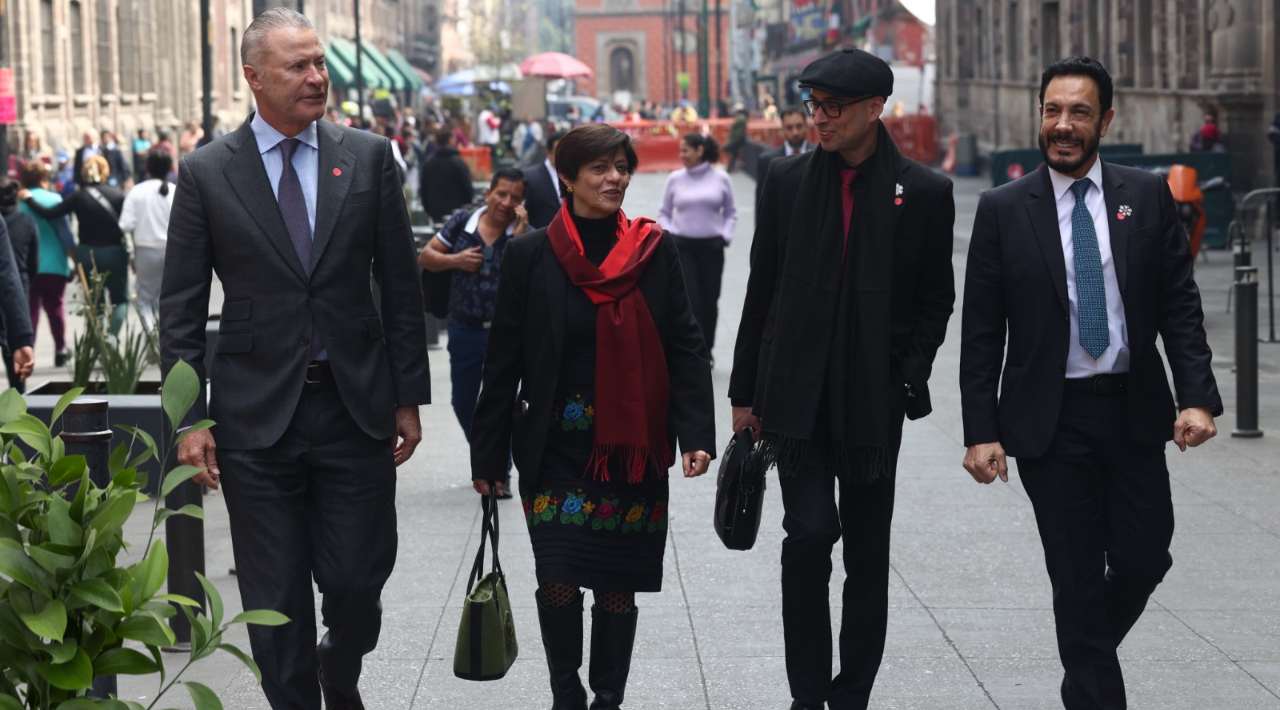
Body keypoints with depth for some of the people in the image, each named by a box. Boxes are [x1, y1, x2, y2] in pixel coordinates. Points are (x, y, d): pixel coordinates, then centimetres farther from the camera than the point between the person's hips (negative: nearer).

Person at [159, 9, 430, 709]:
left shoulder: (368, 157, 3)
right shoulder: (206, 172, -1)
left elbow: (401, 286, 6)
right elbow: (180, 309, 1)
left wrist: (409, 397, 5)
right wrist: (190, 418, -4)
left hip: (356, 407, 1)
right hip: (256, 413, -1)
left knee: (358, 582, 4)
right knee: (276, 600, 5)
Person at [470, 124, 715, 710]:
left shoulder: (654, 250, 2)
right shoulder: (530, 256, -2)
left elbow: (685, 348, 3)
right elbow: (503, 361, 1)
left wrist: (695, 433, -7)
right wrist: (487, 456, 2)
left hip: (633, 449, 1)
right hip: (555, 447, -1)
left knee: (618, 584, 5)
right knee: (558, 578, -7)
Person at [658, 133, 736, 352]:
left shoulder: (721, 178, 0)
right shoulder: (675, 179, 2)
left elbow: (731, 212, 10)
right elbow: (664, 213, 11)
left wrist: (726, 236, -3)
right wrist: (668, 234, -5)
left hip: (711, 247, 1)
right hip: (682, 247, 0)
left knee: (709, 301, 6)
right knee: (689, 301, -8)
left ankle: (706, 351, 23)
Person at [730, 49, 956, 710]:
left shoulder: (923, 192, -1)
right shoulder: (788, 180, 4)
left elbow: (934, 301, 5)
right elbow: (761, 290, 8)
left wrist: (907, 382, -5)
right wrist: (745, 391, 8)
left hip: (874, 401, 0)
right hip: (796, 394, 0)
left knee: (866, 554, 7)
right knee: (809, 531, -12)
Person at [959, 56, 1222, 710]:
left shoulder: (1148, 197, 3)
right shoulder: (1003, 209, -2)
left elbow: (1180, 306, 2)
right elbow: (981, 332, -1)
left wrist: (1197, 397, -10)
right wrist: (980, 430, -7)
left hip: (1135, 413, 2)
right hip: (1050, 418, -2)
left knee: (1144, 558, 5)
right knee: (1077, 576, 3)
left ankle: (1089, 655, 34)